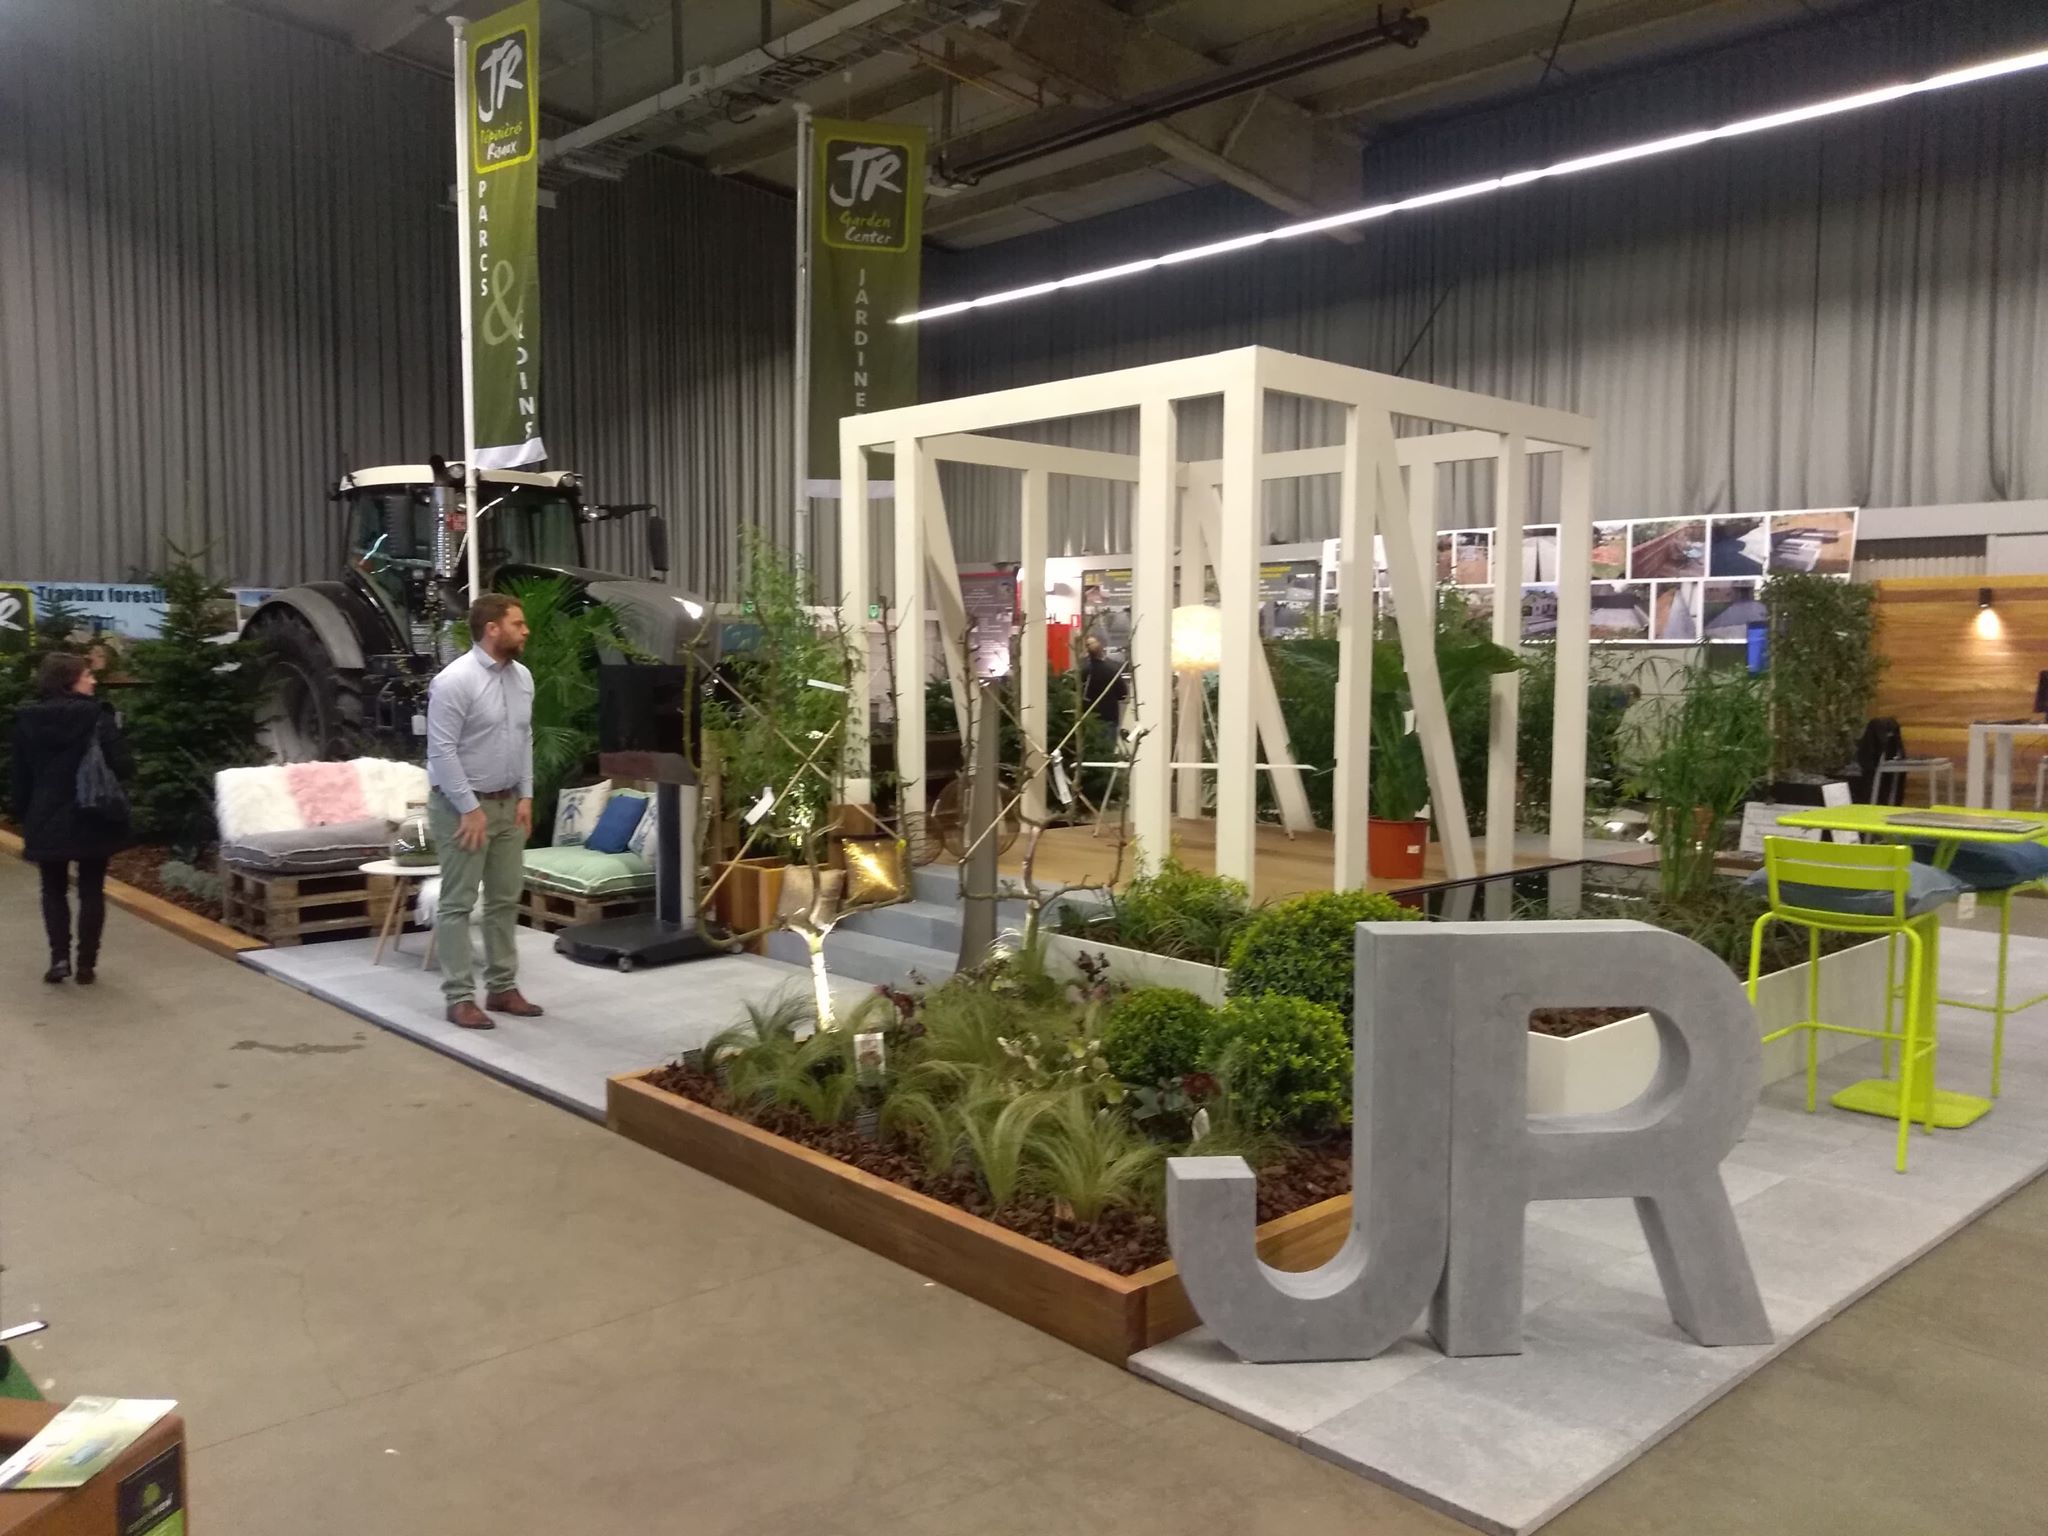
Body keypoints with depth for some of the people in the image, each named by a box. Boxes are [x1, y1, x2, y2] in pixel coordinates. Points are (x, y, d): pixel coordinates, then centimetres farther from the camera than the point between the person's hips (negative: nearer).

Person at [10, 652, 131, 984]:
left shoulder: (27, 720, 2)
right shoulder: (96, 716, -11)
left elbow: (21, 776, 6)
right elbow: (123, 766, -15)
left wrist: (25, 817, 13)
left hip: (47, 820, 3)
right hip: (93, 818, -2)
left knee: (54, 889, 15)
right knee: (91, 891, 7)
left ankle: (59, 958, 4)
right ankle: (86, 964, 8)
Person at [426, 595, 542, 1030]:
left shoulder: (522, 677, 6)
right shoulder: (455, 680, -18)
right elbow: (441, 752, -20)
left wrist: (525, 796, 5)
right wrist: (470, 808, -19)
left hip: (508, 803, 8)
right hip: (462, 805, -8)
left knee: (505, 899, 12)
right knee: (458, 903, -1)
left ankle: (502, 987, 22)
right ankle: (460, 998, 4)